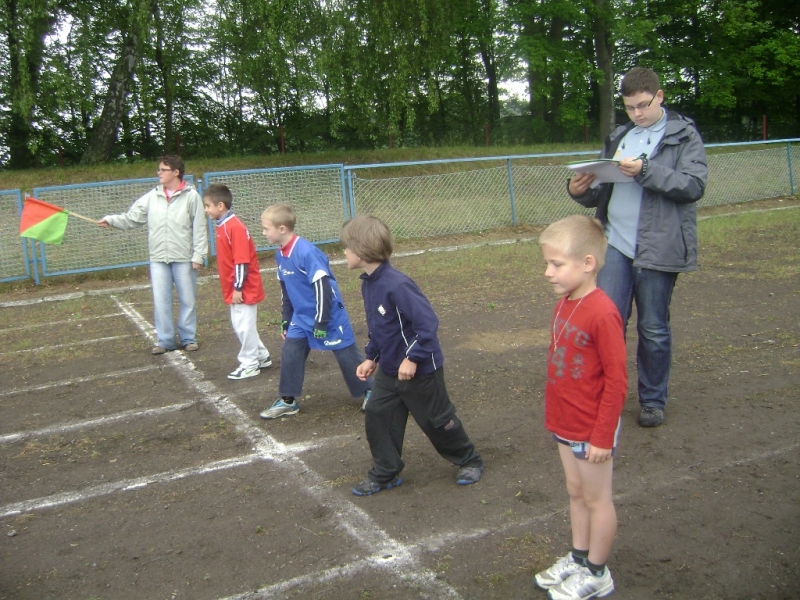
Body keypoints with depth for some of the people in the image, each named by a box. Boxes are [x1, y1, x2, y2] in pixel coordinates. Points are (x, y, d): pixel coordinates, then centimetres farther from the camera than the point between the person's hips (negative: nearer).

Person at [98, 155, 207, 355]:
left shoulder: (191, 196, -5)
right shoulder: (152, 196, 6)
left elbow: (199, 228, -6)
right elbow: (132, 217, 7)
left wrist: (198, 255, -10)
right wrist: (111, 220, -8)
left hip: (184, 258, -3)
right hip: (158, 258, 3)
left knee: (188, 300, 7)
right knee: (160, 301, 4)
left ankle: (188, 338, 20)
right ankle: (165, 340, 15)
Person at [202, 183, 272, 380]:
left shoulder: (235, 227, -20)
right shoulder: (222, 226, 9)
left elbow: (242, 262, -22)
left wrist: (238, 288, -19)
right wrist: (233, 288, 18)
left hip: (244, 289, -10)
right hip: (234, 289, 10)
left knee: (244, 326, 1)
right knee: (240, 325, 17)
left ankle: (249, 364, 13)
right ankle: (262, 356, 29)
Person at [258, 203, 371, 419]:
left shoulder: (306, 252, -25)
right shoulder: (280, 254, 2)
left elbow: (322, 288, -23)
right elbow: (285, 290, 14)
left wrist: (321, 323, -20)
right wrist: (286, 320, 16)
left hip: (329, 314, -8)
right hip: (302, 317, 8)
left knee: (346, 355, 3)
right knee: (289, 353, 5)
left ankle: (370, 391, 20)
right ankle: (288, 401, 18)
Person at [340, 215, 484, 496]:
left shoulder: (396, 285, -29)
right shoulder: (368, 284, 0)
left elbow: (428, 323, -29)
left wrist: (412, 358, -28)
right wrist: (372, 357, 11)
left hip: (420, 369, -8)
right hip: (389, 370, 8)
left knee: (436, 420, 9)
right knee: (377, 417, 6)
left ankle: (469, 461, 32)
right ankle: (384, 473, 23)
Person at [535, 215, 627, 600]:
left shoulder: (602, 314, -25)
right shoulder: (564, 305, 1)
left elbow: (616, 382, -22)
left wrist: (603, 437, -17)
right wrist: (555, 416, 15)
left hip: (592, 430, -8)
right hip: (565, 424, 8)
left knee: (596, 499, 10)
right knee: (576, 493, 21)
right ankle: (578, 558, 38)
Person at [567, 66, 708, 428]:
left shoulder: (684, 135, 1)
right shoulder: (619, 138, 16)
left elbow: (695, 185, -11)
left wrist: (646, 171, -21)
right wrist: (581, 191, -4)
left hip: (658, 248, -4)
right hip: (615, 245, 4)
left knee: (654, 329, 7)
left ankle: (653, 401, 23)